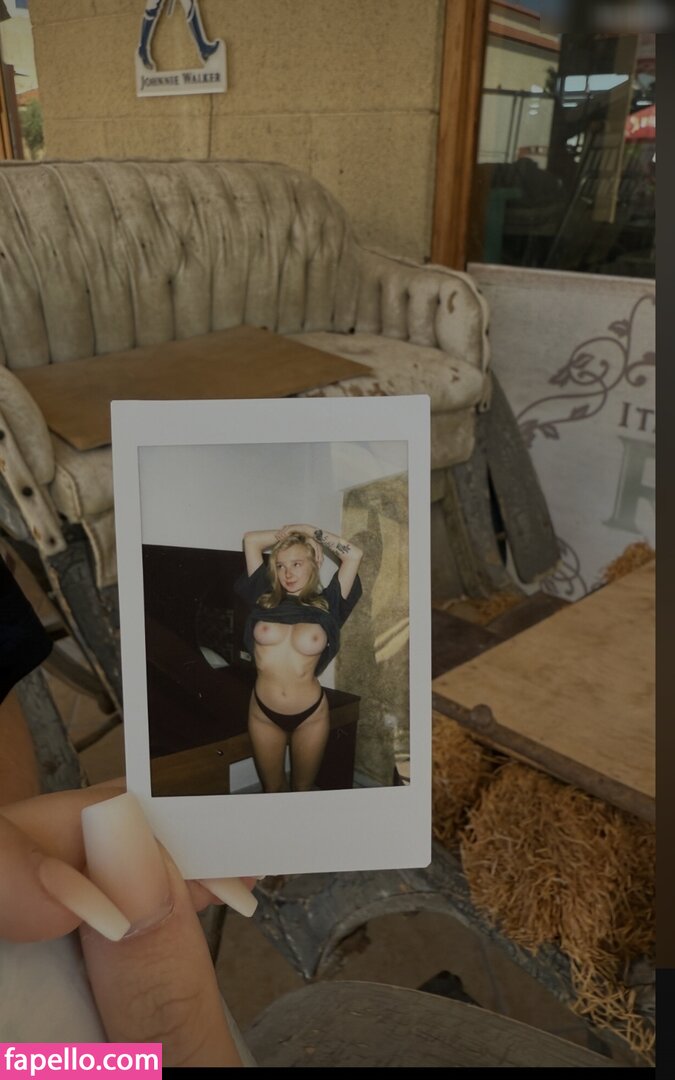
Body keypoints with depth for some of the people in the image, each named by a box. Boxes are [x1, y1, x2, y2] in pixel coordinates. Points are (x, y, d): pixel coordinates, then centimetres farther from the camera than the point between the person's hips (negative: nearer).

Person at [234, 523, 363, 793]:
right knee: (272, 788, 18)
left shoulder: (326, 605, -6)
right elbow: (250, 540, 0)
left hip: (310, 715, -1)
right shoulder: (265, 599, -2)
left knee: (303, 788, 18)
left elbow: (354, 554, -11)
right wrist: (288, 532, 2)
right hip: (264, 713, 1)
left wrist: (310, 532, -4)